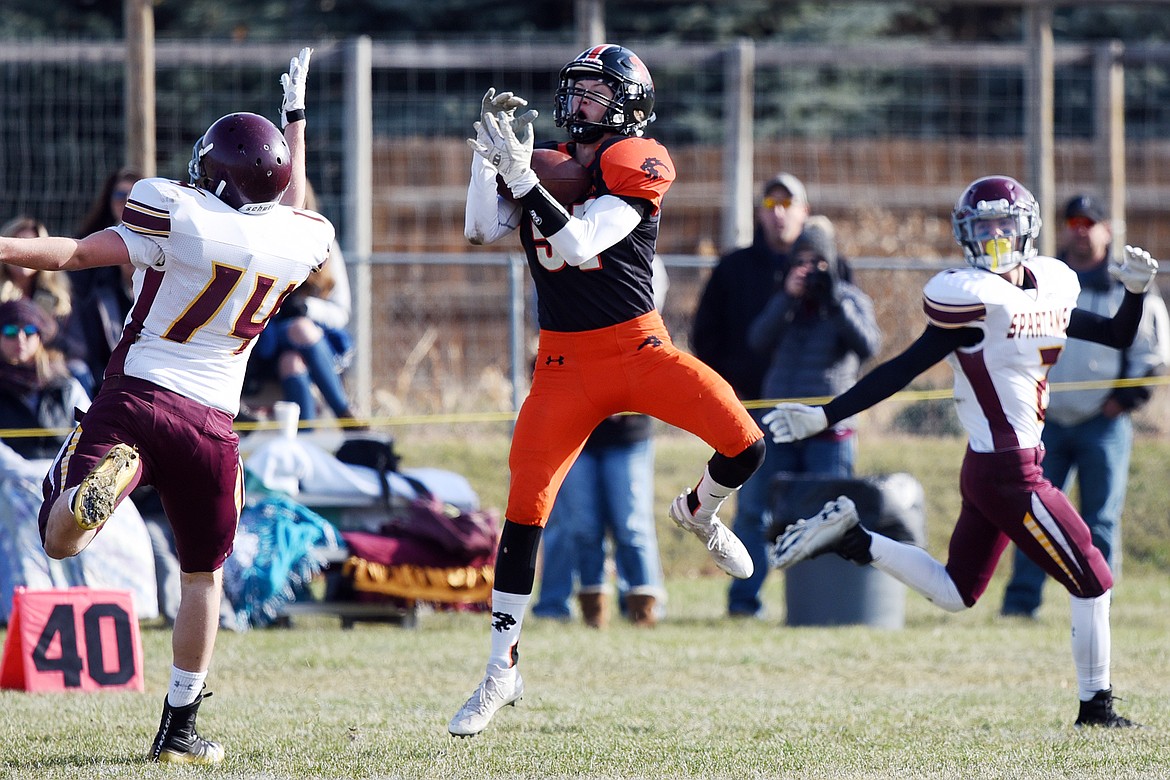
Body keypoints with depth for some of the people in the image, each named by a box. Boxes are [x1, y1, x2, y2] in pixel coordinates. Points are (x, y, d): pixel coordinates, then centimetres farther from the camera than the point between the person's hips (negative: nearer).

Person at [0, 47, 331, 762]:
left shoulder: (181, 215, -9)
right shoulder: (300, 240, 3)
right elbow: (289, 207, 28)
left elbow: (76, 253, -11)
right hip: (211, 419, 3)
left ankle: (102, 482, -40)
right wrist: (297, 117, 42)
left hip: (135, 399, -3)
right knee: (205, 575, 19)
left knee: (62, 540, -7)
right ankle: (180, 729, 19)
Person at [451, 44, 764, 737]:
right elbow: (482, 230, -3)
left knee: (745, 446, -20)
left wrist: (521, 174, -28)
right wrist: (490, 152, -10)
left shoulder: (636, 166, -10)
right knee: (524, 511, -5)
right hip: (565, 365, 3)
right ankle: (502, 673, 4)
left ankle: (699, 511, 18)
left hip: (639, 348, -3)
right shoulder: (548, 166, 6)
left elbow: (575, 243, -21)